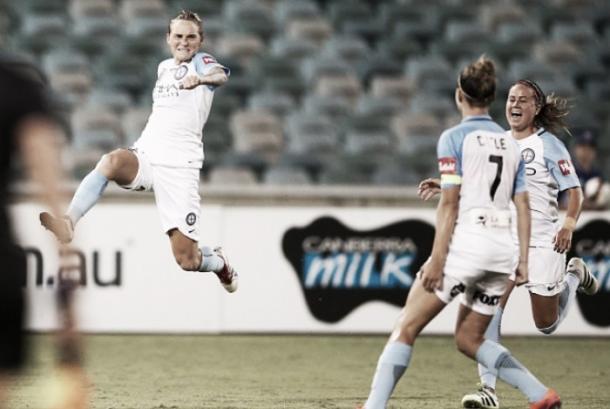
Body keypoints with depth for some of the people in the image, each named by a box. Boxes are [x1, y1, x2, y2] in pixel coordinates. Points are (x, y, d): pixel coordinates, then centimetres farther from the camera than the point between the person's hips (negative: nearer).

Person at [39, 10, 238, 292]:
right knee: (111, 161, -34)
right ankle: (68, 223, -48)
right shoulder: (164, 67, 19)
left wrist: (201, 79, -47)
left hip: (179, 164, -4)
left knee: (186, 260, -5)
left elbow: (220, 75, -25)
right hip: (145, 153, 4)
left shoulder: (202, 62, 1)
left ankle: (219, 263, 30)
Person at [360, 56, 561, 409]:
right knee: (470, 339, 18)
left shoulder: (454, 138, -4)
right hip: (502, 249, 6)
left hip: (465, 244, -6)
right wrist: (523, 260, 12)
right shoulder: (511, 143, 14)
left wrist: (437, 259, -12)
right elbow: (523, 205, 11)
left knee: (406, 329, 0)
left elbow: (449, 203, -10)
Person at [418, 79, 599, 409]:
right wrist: (443, 186, 9)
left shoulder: (548, 145, -8)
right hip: (503, 241, 4)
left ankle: (575, 275, 37)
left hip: (542, 242, -4)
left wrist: (569, 224, -25)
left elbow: (574, 192, -9)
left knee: (546, 325, 6)